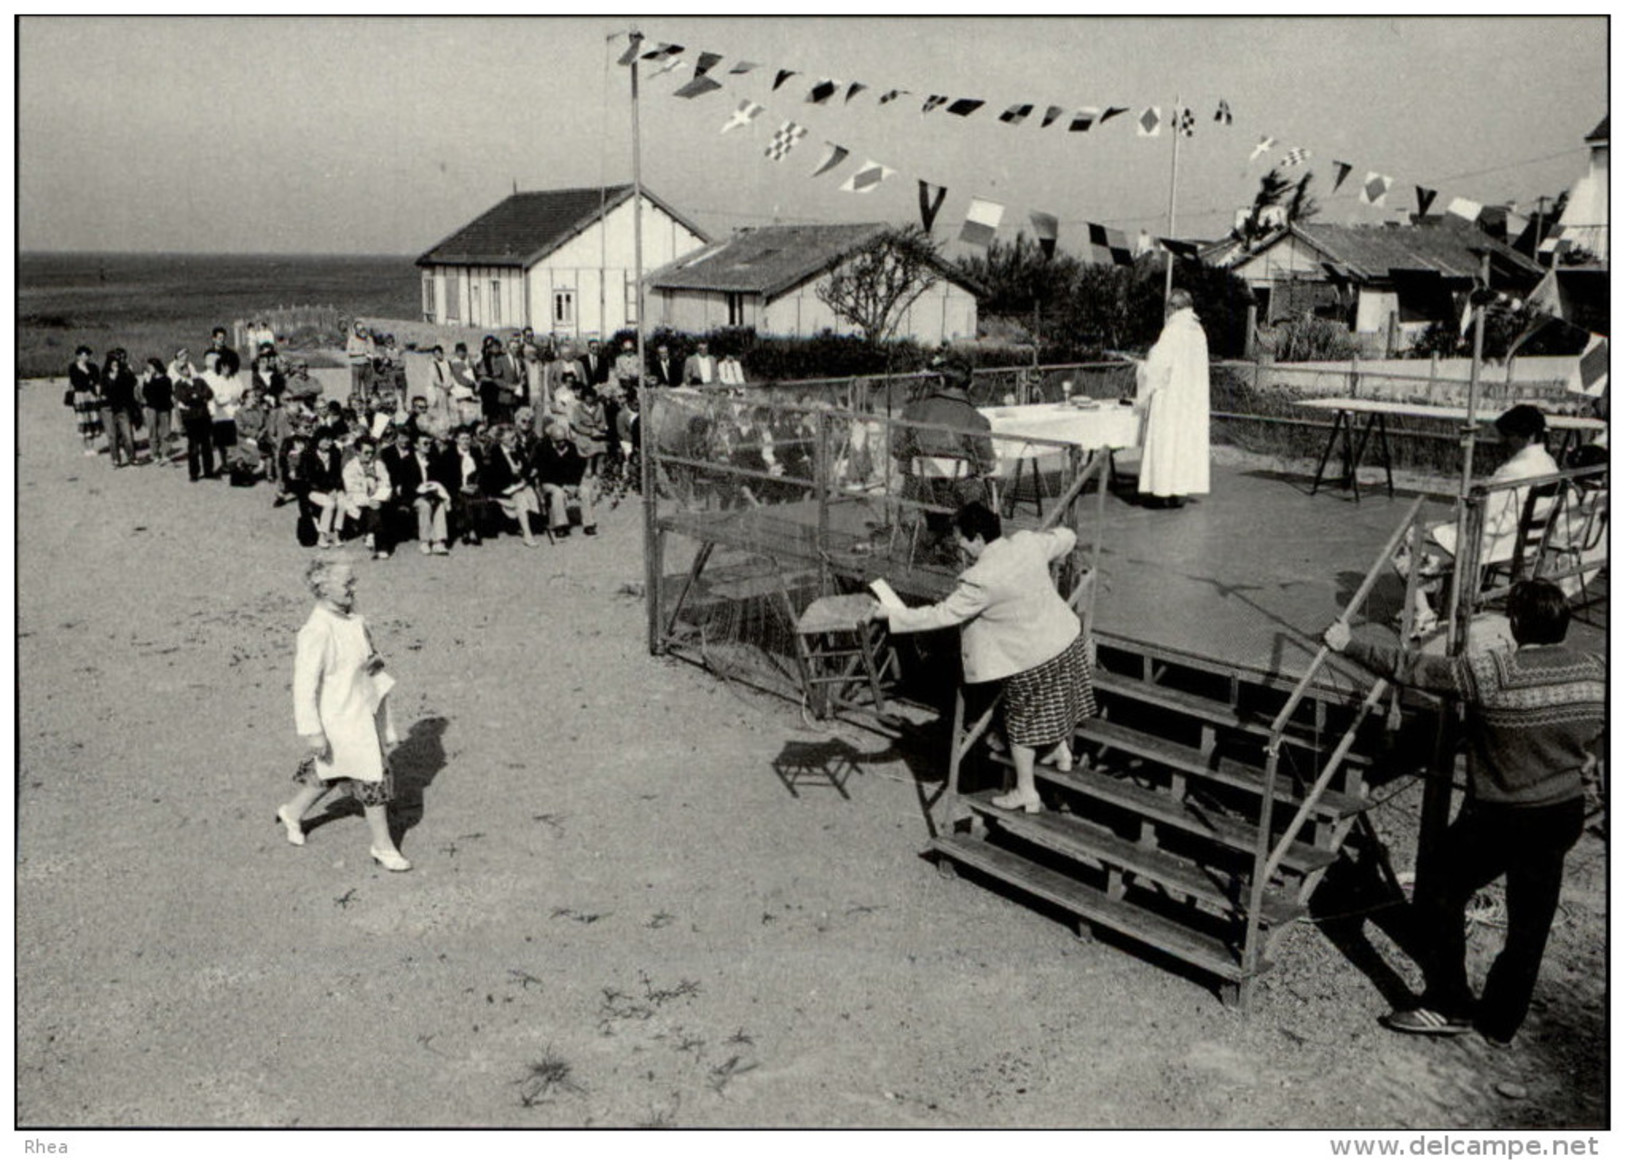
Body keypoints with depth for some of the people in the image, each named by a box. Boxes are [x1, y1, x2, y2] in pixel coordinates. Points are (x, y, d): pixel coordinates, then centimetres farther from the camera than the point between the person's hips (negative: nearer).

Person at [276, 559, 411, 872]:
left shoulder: (353, 621, 2)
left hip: (363, 710, 8)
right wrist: (312, 731, -22)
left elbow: (367, 654, 21)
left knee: (331, 772, 24)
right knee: (372, 778, 1)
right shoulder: (316, 632, -24)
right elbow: (305, 685, -23)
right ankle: (383, 846, 17)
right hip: (340, 719, -8)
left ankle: (292, 812, 47)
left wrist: (376, 661, -1)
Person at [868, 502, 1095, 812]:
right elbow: (1065, 538, 7)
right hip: (1067, 635, 7)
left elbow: (941, 615, -23)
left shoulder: (980, 582, -29)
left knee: (1022, 723, 12)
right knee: (1053, 701, 31)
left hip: (1032, 659, -7)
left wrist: (891, 615, -16)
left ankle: (1026, 793, 25)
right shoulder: (1027, 542, -10)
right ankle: (1061, 751, 55)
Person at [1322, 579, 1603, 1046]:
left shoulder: (1490, 672, -21)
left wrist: (1351, 646, -5)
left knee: (1440, 898, 11)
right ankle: (1502, 1023, 28)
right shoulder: (1595, 671, -5)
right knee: (1530, 924, 16)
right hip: (1564, 815, 6)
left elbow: (1412, 669, -15)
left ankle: (1450, 1006, 14)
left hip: (1497, 818, -6)